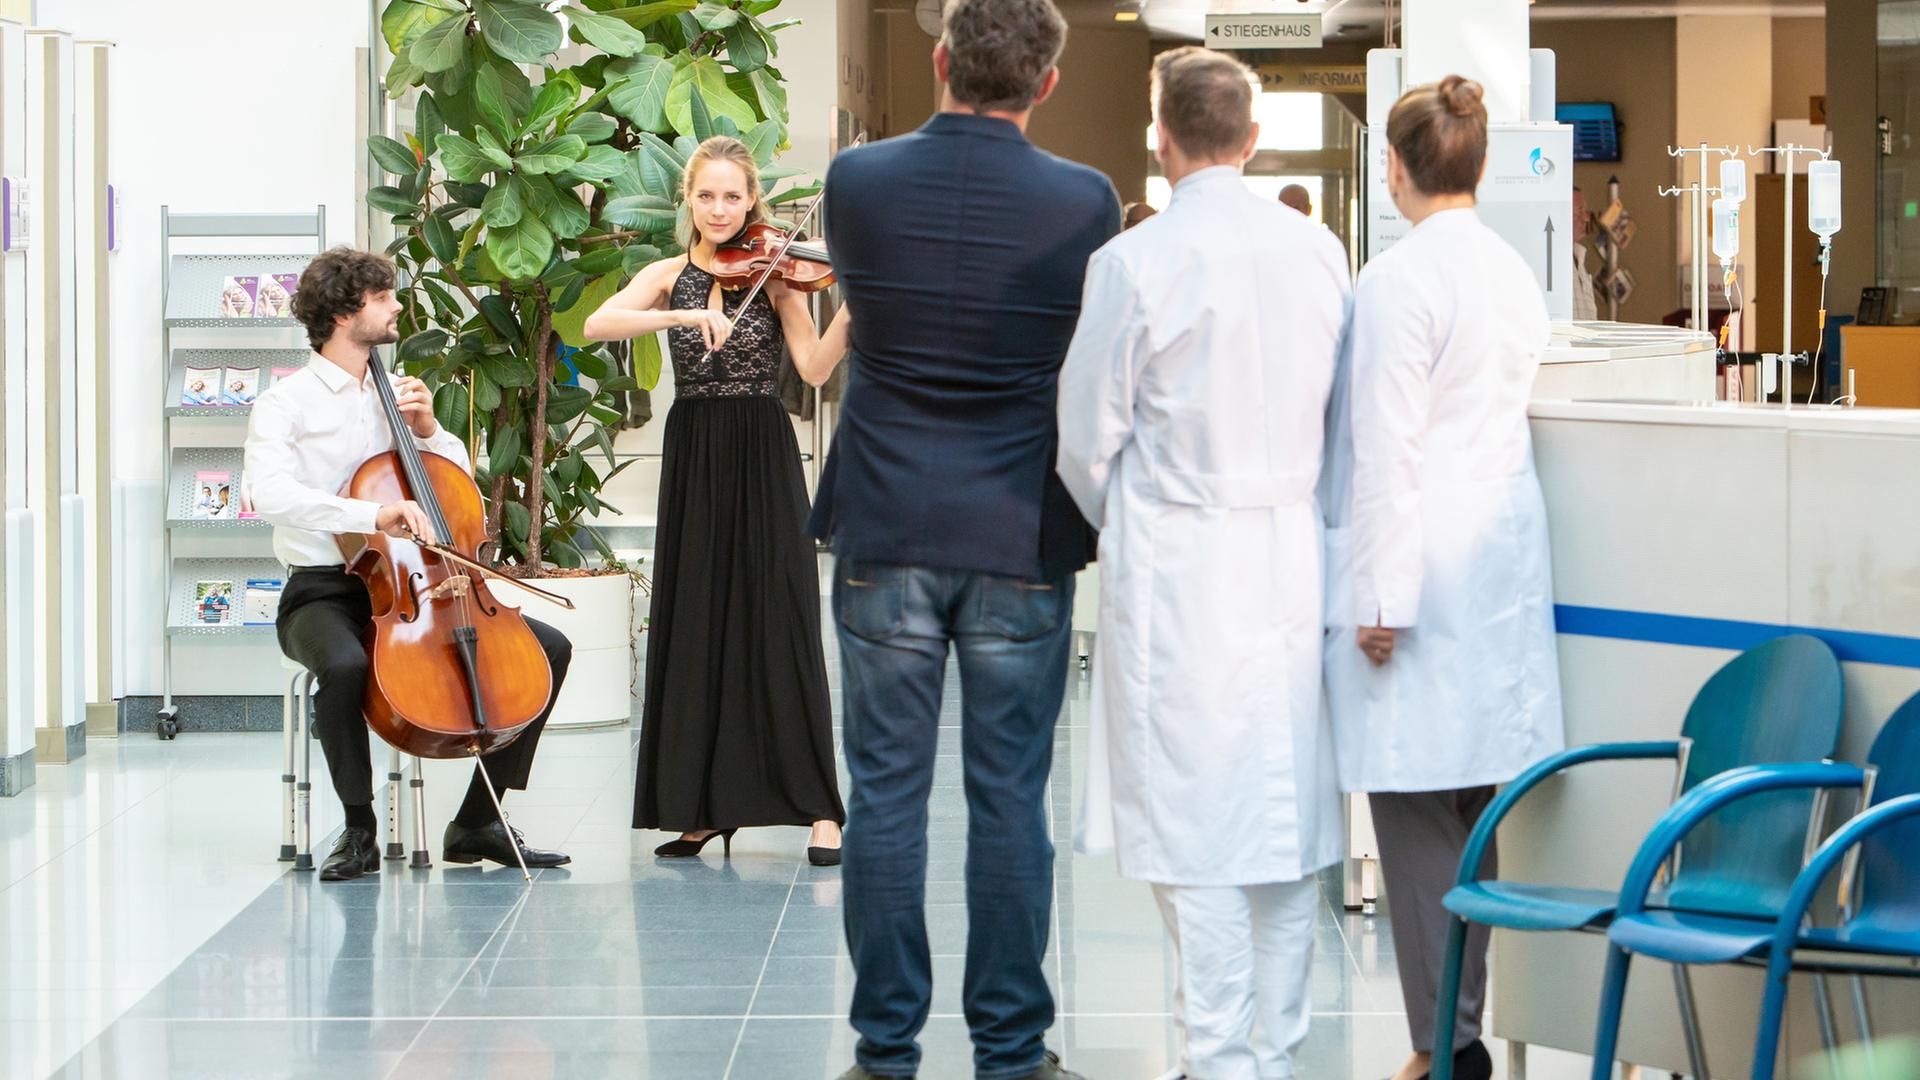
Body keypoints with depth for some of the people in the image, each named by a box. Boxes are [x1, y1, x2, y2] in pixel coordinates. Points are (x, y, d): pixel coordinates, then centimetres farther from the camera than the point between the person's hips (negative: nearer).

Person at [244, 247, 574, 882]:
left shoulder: (396, 394, 16)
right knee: (344, 664, -40)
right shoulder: (286, 403, -5)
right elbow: (270, 494, -24)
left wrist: (427, 431, 1)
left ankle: (478, 821, -3)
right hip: (325, 592, -6)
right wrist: (373, 515, -37)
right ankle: (359, 829, -19)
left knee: (550, 647, -8)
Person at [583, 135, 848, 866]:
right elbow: (598, 325, -11)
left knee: (781, 627, -7)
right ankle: (703, 805, 11)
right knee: (694, 627, 4)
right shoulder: (669, 277, 7)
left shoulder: (773, 274, 0)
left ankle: (820, 810, -7)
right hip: (692, 459, 3)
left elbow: (814, 368, -11)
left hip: (763, 461, -3)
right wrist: (684, 315, -24)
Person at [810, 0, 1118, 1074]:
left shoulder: (857, 180, -4)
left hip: (886, 536, 1)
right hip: (1022, 540, -1)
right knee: (1011, 801, 5)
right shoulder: (1083, 202, -8)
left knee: (886, 793, 6)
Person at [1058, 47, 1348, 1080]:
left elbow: (1087, 433, -4)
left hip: (1180, 567, -5)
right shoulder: (1318, 250, 2)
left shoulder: (1134, 262, -11)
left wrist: (1108, 524, 15)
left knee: (1195, 814, 0)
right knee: (1289, 809, 10)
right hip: (1295, 555, 5)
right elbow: (1343, 408, 12)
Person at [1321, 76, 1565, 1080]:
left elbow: (1390, 446, -15)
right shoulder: (1516, 273, 10)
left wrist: (1384, 597, -13)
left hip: (1423, 560, -8)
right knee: (1466, 800, 12)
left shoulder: (1399, 278, -13)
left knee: (1417, 807, -4)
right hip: (1504, 554, 8)